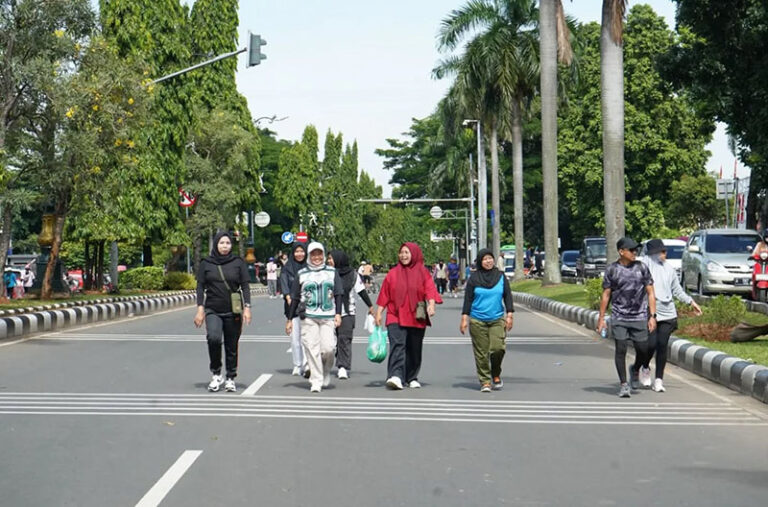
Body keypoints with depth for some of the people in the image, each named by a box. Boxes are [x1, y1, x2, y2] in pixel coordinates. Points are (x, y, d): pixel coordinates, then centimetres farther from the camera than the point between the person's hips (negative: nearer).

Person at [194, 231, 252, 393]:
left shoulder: (238, 263, 4)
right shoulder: (206, 264, 5)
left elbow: (245, 286, 4)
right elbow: (200, 287, 6)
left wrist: (247, 308, -5)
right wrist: (200, 309, -2)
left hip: (233, 312, 1)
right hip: (213, 311, -1)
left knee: (231, 346, 4)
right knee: (213, 338, -24)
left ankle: (230, 379, 19)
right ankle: (216, 374, -7)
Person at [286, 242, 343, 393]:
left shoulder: (332, 272, 12)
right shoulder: (302, 274, 10)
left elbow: (338, 294, 11)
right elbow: (295, 298, 12)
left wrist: (338, 314, -2)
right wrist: (290, 319, 9)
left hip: (328, 317, 0)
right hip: (308, 317, 0)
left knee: (328, 348, -10)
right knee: (312, 349, -7)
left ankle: (325, 373, 19)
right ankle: (316, 382, -2)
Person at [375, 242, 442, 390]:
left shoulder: (423, 272, 7)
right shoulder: (393, 273, 9)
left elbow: (430, 290, -5)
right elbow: (384, 295, 11)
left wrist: (431, 304, -22)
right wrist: (378, 313, 6)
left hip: (416, 318, 1)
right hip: (396, 317, -1)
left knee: (414, 349, 9)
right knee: (397, 345, -17)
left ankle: (412, 378, 23)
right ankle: (395, 376, -28)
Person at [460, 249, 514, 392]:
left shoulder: (500, 276, 6)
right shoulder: (474, 278, 1)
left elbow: (507, 296, 9)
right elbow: (468, 299, 3)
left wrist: (509, 315, 2)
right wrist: (464, 319, -2)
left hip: (497, 320, 1)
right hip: (477, 321, -1)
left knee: (497, 348, -13)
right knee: (481, 353, 0)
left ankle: (496, 375, 12)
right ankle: (485, 381, 10)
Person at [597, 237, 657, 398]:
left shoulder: (642, 268, 4)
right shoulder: (612, 270, 1)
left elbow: (650, 293, 6)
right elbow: (606, 295, 6)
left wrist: (653, 316, -1)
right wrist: (601, 318, 3)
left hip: (639, 317, 1)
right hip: (619, 318, -1)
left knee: (643, 350, 4)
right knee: (621, 350, -6)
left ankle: (635, 369, 36)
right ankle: (623, 385, 3)